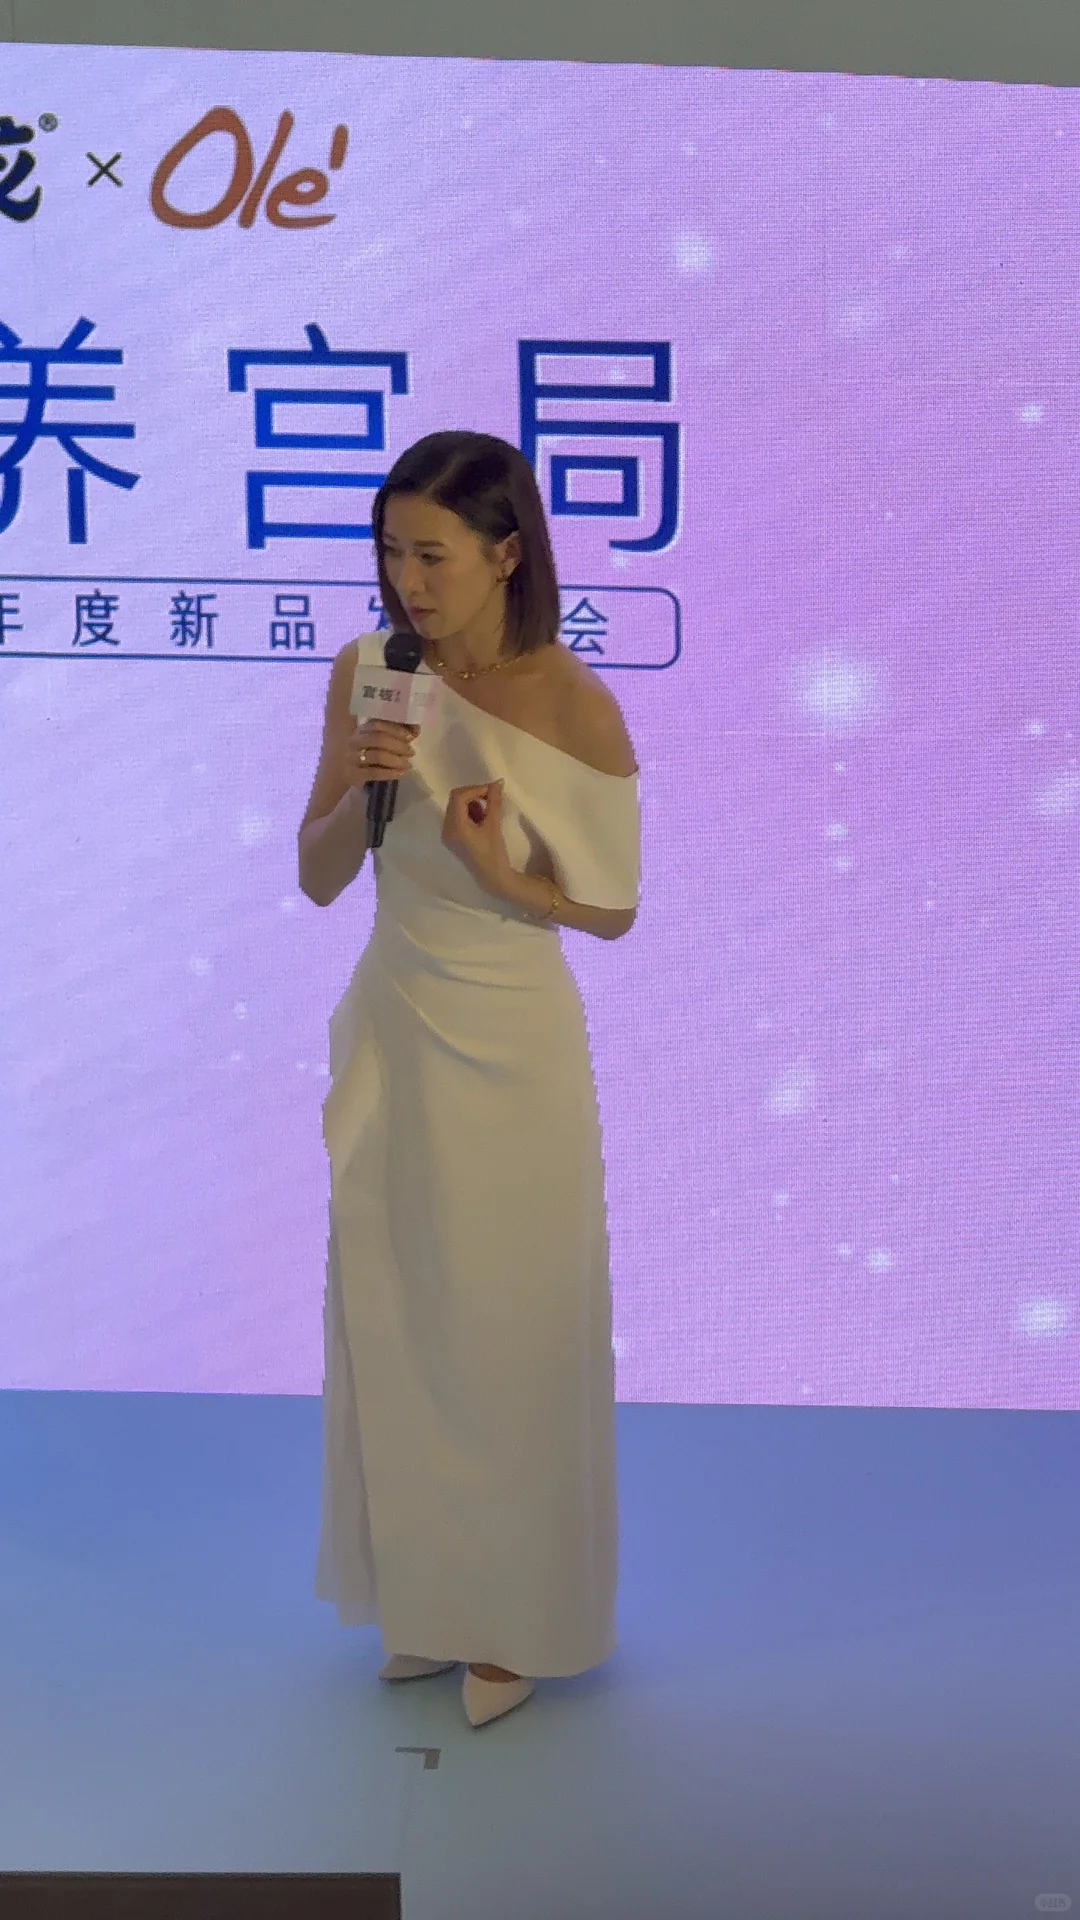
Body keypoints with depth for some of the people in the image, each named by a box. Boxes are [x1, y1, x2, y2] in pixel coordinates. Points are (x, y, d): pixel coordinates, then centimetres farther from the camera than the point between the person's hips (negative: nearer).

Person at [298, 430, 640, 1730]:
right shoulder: (367, 675, -4)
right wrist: (364, 791, -19)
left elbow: (614, 909, -5)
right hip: (389, 1036, 4)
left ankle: (518, 1620, 31)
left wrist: (501, 876, -23)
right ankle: (424, 1597, 37)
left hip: (513, 1050, -4)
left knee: (514, 1336, 8)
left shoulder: (573, 708, -15)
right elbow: (317, 880, 0)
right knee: (392, 1326, 15)